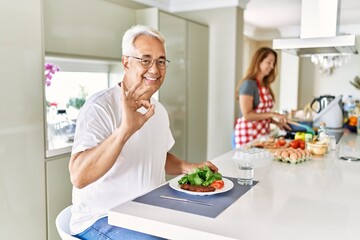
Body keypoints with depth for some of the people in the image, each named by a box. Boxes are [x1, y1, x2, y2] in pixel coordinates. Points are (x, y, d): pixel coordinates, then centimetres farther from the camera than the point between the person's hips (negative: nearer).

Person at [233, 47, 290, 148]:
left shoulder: (265, 85, 13)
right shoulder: (248, 84, -12)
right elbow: (247, 115, -17)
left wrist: (276, 122, 4)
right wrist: (272, 114, -18)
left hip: (262, 134, 8)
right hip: (248, 135, -8)